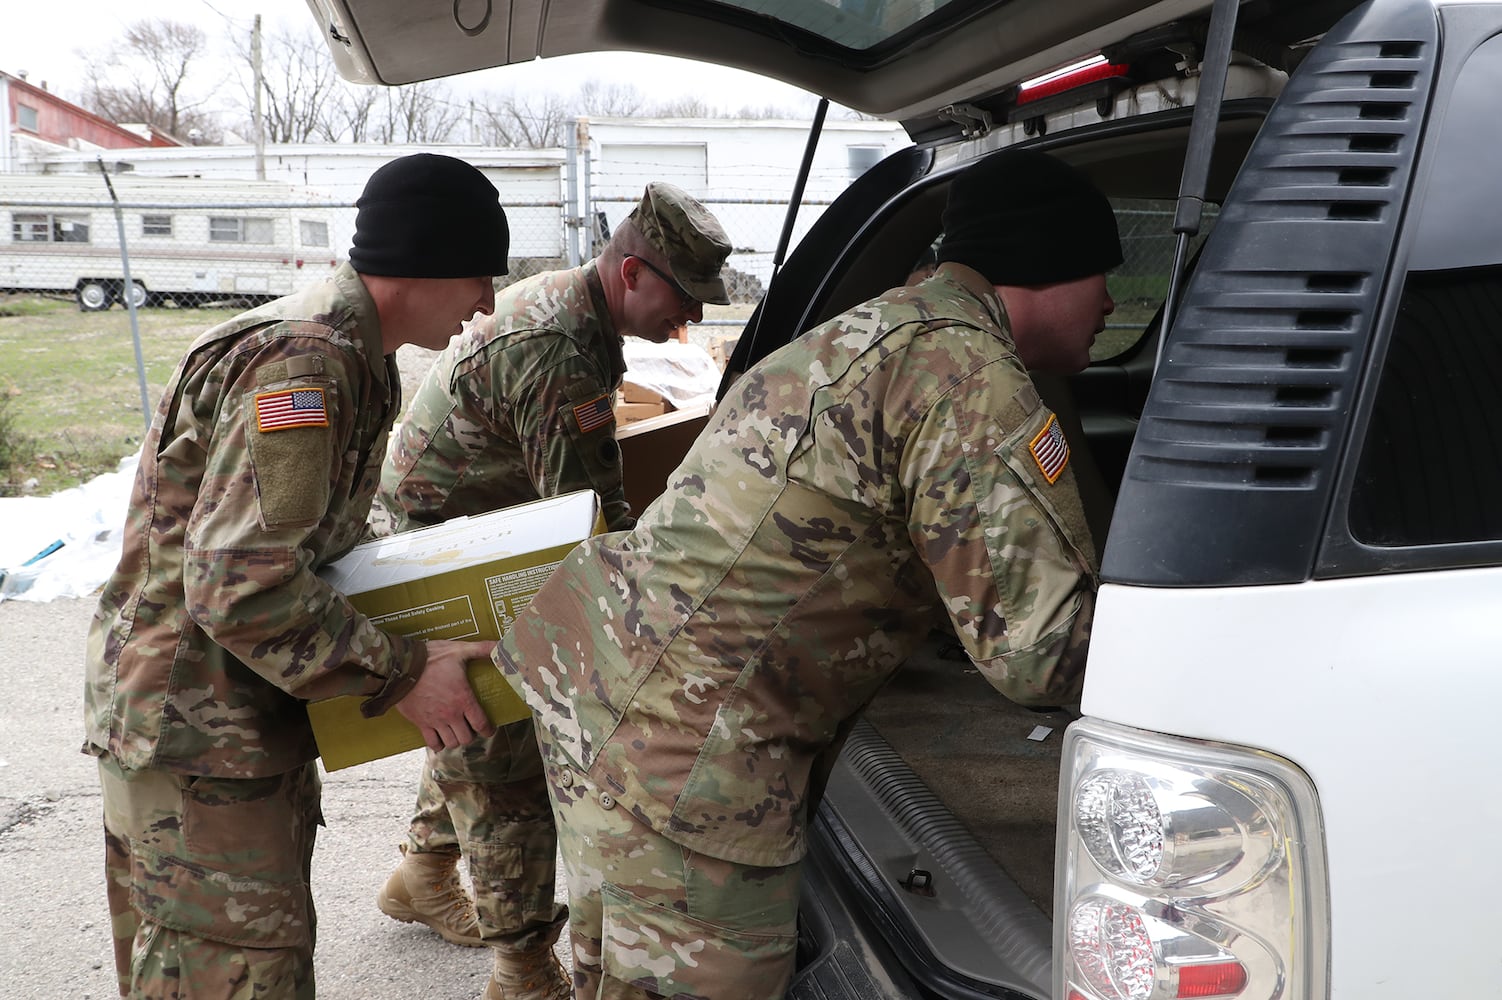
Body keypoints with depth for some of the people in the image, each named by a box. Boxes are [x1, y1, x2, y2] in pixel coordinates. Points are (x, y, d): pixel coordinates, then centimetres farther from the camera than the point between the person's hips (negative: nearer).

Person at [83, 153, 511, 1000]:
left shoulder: (346, 354, 11)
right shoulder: (301, 363, -24)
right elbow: (241, 583, -30)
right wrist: (400, 676, -23)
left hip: (252, 707, 11)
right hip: (195, 729, -10)